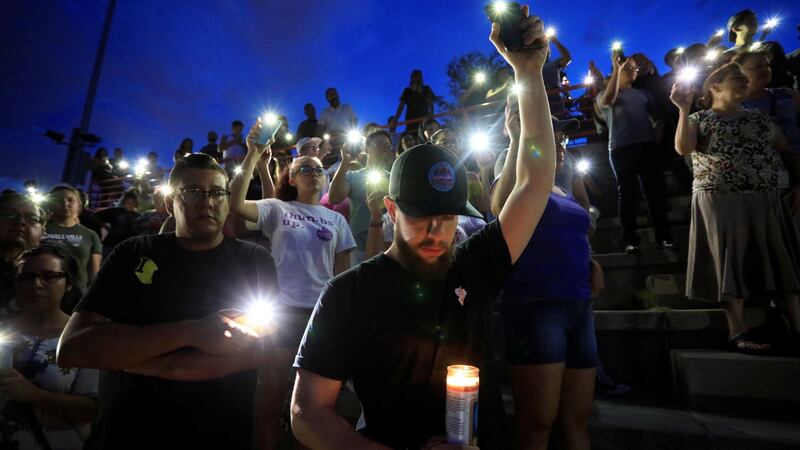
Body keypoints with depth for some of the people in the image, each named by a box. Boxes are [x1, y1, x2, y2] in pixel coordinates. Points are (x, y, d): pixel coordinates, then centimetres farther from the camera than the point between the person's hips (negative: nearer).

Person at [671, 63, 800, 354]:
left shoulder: (759, 118, 19)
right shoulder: (700, 119, 5)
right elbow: (683, 149, -14)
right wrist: (684, 110, -18)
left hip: (767, 200, 5)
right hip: (720, 201, -5)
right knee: (731, 262, -5)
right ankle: (738, 331, -3)